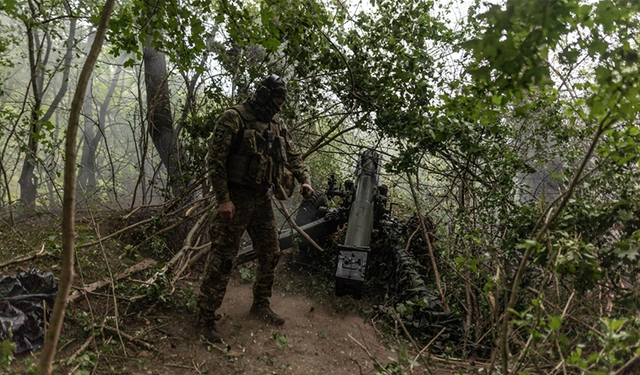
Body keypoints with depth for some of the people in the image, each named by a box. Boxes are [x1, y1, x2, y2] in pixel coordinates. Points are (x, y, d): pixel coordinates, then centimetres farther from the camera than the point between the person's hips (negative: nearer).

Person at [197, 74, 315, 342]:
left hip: (263, 200, 7)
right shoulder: (234, 118, -11)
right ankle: (206, 316, 10)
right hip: (236, 199, -7)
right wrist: (223, 199, -21)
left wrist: (305, 180, -1)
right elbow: (215, 159, -16)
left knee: (270, 255, 13)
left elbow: (293, 155, 17)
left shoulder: (276, 124, 12)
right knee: (223, 259, -3)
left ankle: (261, 305, 30)